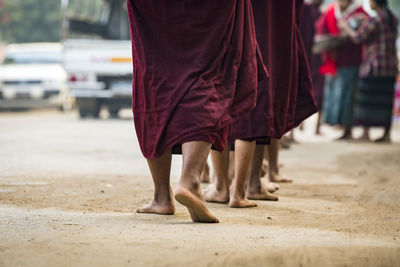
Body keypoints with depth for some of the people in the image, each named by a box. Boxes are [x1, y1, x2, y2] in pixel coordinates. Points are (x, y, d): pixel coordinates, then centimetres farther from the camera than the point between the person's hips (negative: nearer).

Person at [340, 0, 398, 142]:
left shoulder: (374, 21, -15)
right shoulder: (393, 20, 9)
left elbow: (358, 38, -14)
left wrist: (346, 28, 4)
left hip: (374, 66, -7)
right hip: (391, 66, 7)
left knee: (367, 99, 1)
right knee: (386, 100, 9)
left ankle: (365, 132, 0)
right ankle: (387, 133, 8)